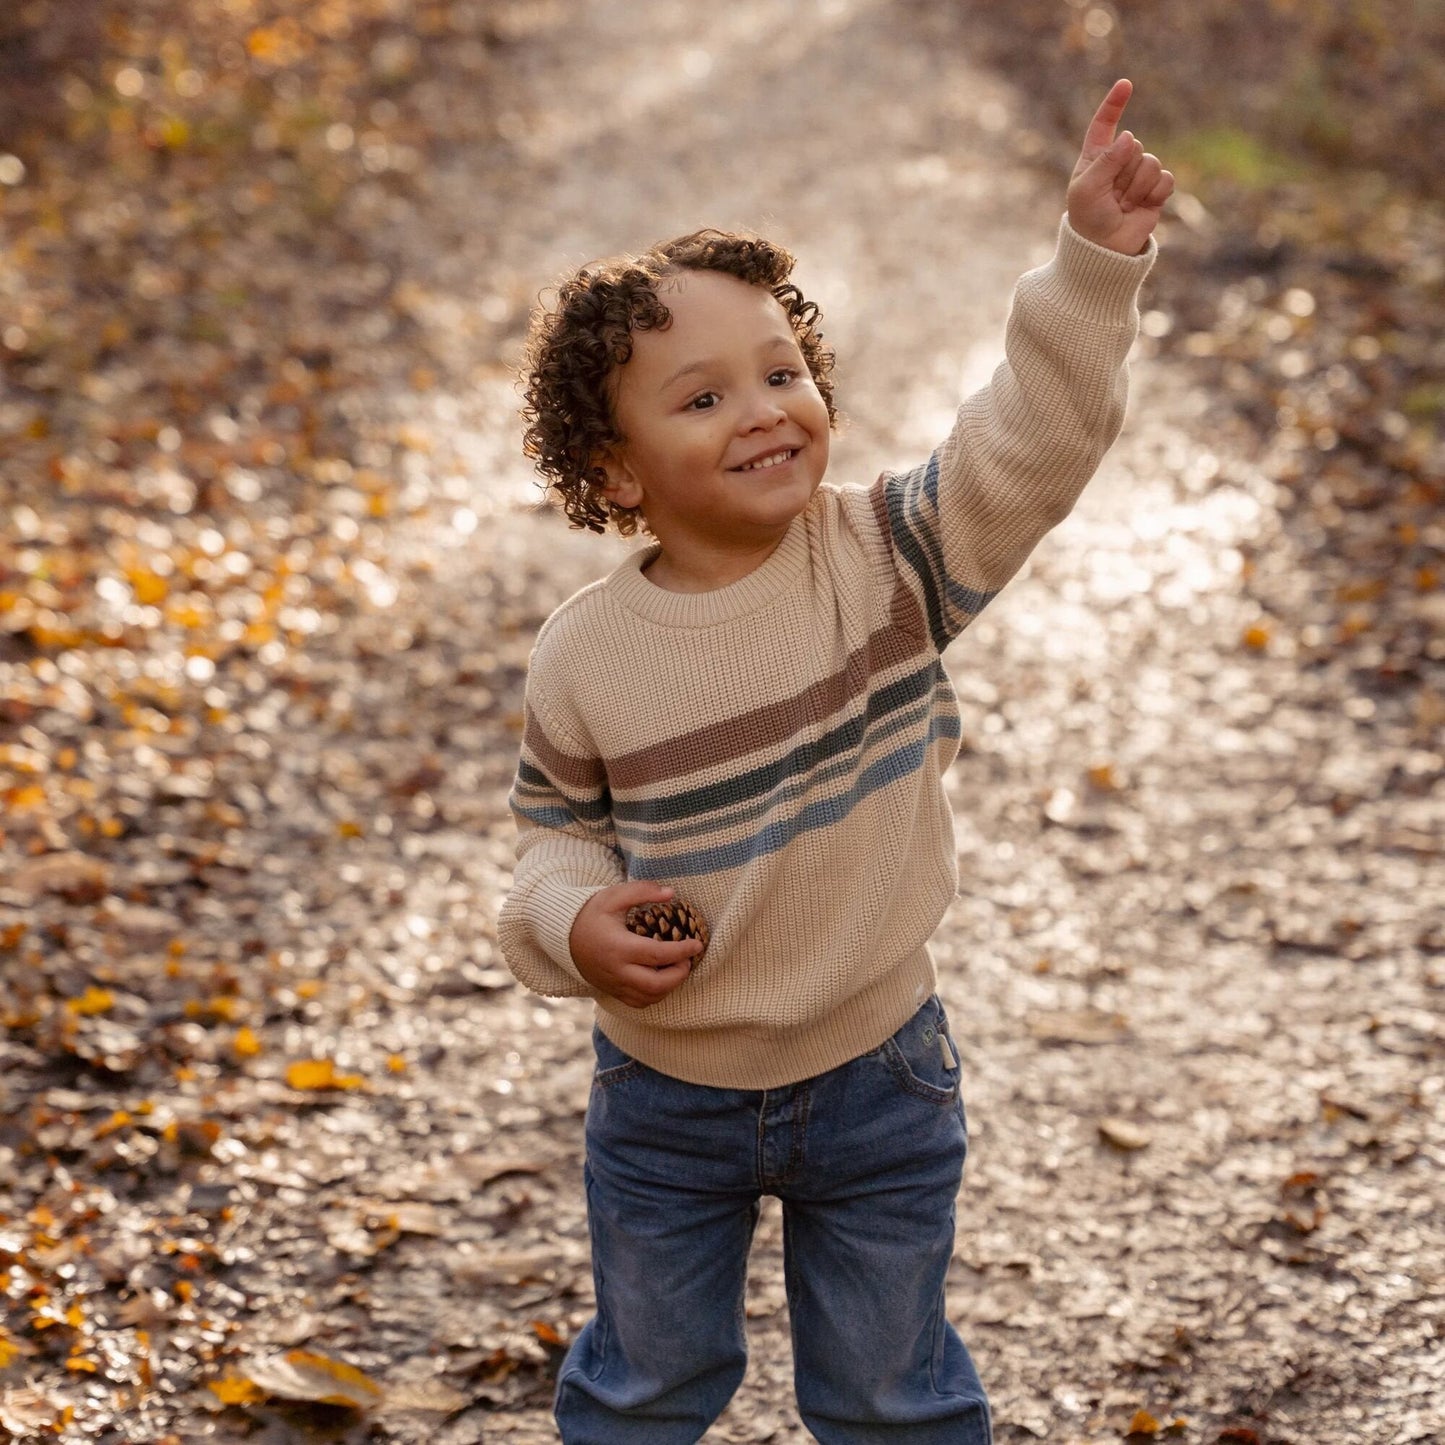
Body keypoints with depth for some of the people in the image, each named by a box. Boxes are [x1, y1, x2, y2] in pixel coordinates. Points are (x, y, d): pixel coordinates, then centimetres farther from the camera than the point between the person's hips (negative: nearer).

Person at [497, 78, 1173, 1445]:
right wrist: (571, 922, -20)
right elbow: (557, 829, 0)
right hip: (664, 1094, 0)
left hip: (877, 1076, 0)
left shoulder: (883, 555, -15)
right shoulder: (584, 658, -14)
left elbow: (1029, 443, -25)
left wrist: (1093, 265, -37)